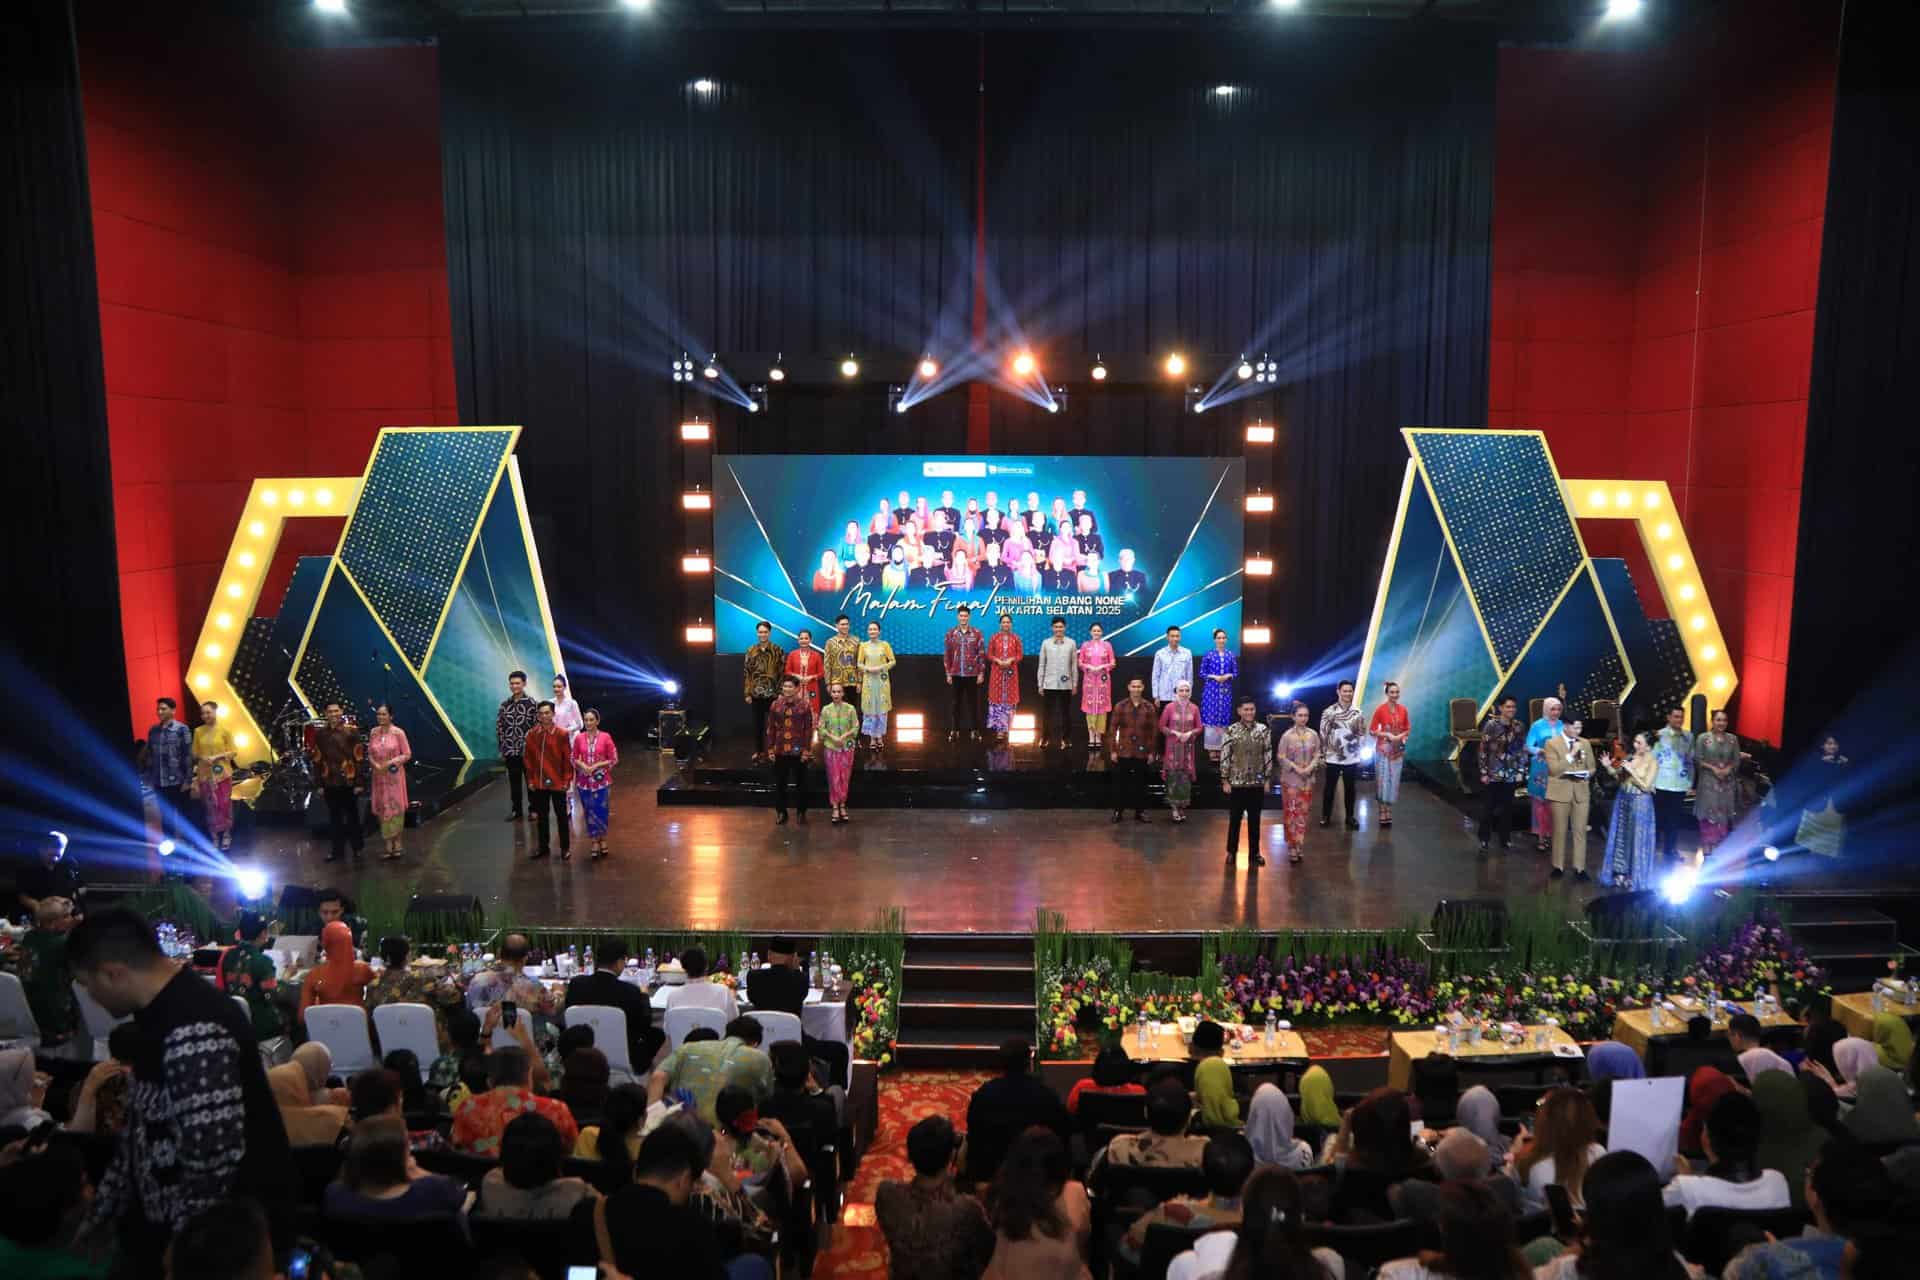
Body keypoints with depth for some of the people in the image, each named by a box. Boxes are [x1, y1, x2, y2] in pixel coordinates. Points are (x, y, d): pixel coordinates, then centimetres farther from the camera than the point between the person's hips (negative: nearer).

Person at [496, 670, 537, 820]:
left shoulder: (531, 703, -5)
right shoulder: (505, 705, 8)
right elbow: (499, 727, 10)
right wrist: (501, 749, 6)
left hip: (527, 750, -4)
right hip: (510, 751, 4)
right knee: (514, 781, 10)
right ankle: (516, 809, 20)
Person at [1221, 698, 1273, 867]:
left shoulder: (1263, 730, 1)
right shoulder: (1231, 730, -5)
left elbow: (1268, 756, 4)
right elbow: (1224, 756, -4)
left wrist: (1267, 779, 2)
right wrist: (1225, 780, -6)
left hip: (1257, 783, 1)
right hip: (1236, 782, -1)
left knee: (1255, 820, 9)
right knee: (1234, 819, 9)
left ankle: (1254, 853, 20)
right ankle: (1232, 851, 23)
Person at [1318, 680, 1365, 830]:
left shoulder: (1357, 712, 1)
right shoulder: (1329, 711, -8)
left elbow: (1361, 734, 7)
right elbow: (1323, 734, -4)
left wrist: (1362, 753, 6)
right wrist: (1321, 755, -4)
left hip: (1352, 758, 2)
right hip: (1333, 757, -2)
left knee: (1351, 788, 11)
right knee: (1330, 787, 9)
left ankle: (1350, 816, 25)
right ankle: (1325, 816, 22)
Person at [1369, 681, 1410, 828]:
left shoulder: (1403, 710, 2)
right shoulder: (1380, 709, -10)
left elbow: (1408, 728, 12)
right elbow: (1371, 730, -7)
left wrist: (1403, 736, -7)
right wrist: (1387, 735, -18)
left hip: (1398, 750, 4)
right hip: (1383, 749, -4)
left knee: (1394, 781, 7)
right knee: (1383, 781, -4)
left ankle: (1389, 814, 17)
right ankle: (1383, 815, 2)